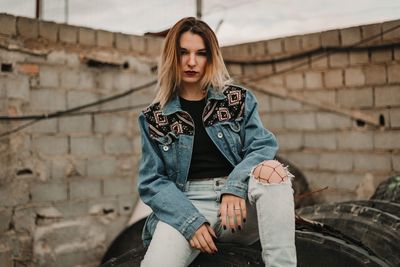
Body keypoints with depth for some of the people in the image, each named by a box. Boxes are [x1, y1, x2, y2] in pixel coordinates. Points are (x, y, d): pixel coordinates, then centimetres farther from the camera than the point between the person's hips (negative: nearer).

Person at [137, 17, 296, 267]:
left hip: (240, 204, 2)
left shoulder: (239, 99, 10)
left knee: (272, 170, -31)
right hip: (184, 207, -1)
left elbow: (263, 146, -1)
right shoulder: (154, 118, 8)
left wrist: (235, 186, -22)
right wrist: (190, 221, -16)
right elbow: (152, 182, 2)